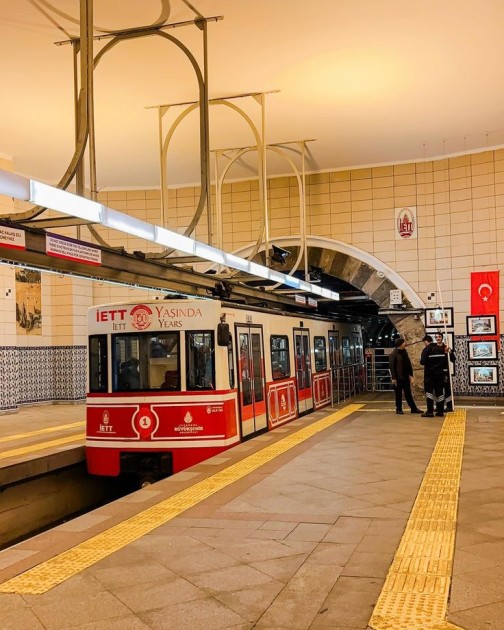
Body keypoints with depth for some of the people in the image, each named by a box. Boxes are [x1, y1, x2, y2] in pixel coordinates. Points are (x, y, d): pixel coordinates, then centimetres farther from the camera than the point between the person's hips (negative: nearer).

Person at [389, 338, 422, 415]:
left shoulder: (404, 352, 9)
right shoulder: (393, 354, -11)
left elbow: (408, 364, 14)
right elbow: (391, 366, -13)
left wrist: (410, 374, 9)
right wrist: (393, 378, -16)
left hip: (406, 377, 6)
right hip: (398, 378, -6)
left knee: (408, 393, 11)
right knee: (398, 394, 3)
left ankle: (414, 408, 15)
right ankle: (398, 409, 13)